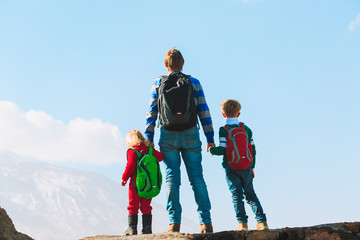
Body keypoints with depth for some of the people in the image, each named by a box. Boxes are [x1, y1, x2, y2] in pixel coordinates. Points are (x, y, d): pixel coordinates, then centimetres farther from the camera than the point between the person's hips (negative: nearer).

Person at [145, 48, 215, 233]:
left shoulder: (158, 84, 7)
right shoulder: (194, 82, 7)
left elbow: (152, 112, 3)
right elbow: (204, 111, 5)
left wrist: (149, 137, 6)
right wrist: (210, 137, 7)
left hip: (168, 136, 0)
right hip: (191, 134, 0)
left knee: (172, 178, 1)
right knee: (197, 177, 2)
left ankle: (174, 222, -5)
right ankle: (206, 221, -2)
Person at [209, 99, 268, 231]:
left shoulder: (224, 130, -7)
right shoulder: (246, 129, 8)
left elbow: (223, 150, -15)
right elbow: (252, 149, 10)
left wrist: (212, 149, 6)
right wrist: (252, 167, 19)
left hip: (231, 167, -4)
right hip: (246, 167, 4)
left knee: (236, 194, -1)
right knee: (250, 193, 12)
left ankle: (242, 223, -7)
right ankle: (262, 221, 8)